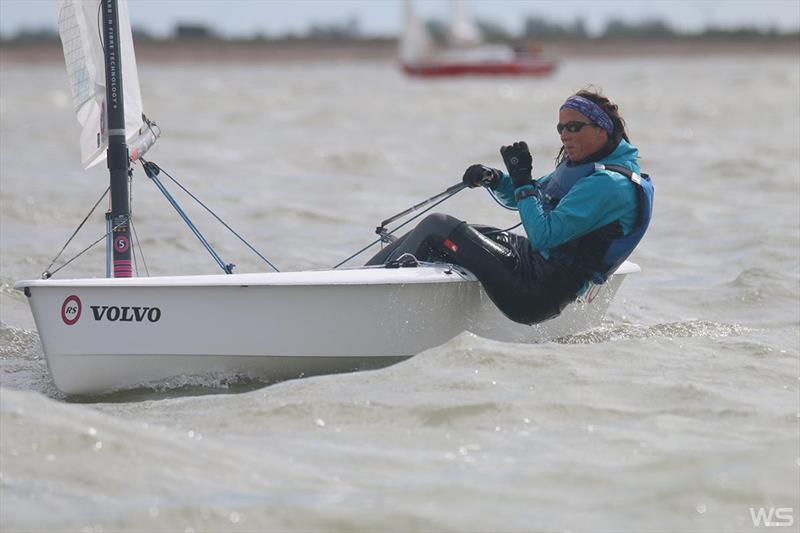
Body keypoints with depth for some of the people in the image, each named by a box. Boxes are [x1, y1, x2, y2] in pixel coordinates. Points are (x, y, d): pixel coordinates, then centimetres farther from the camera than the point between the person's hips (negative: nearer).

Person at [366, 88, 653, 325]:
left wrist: (522, 178, -17)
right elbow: (527, 199, 25)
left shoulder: (609, 184, -18)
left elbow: (543, 236, -25)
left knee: (437, 227, -12)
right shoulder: (585, 167, 13)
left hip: (533, 295, -10)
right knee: (436, 230, 12)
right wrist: (495, 180, 5)